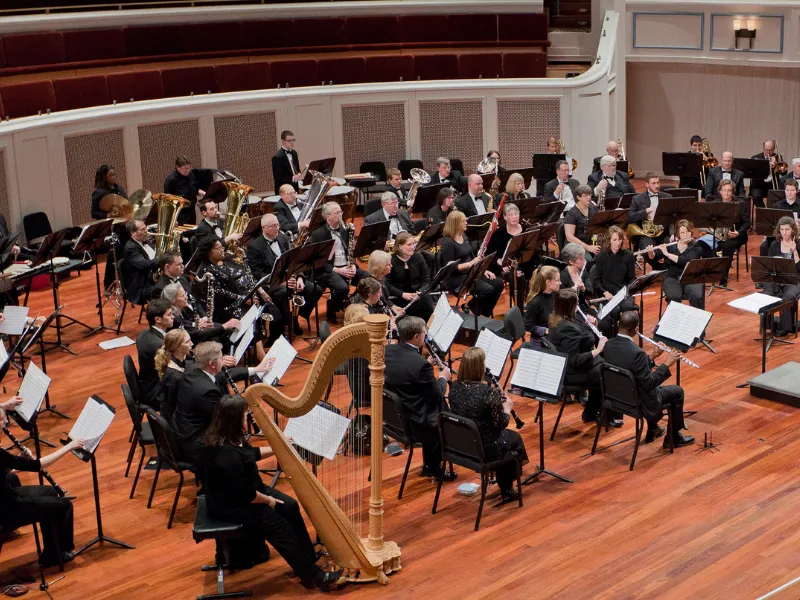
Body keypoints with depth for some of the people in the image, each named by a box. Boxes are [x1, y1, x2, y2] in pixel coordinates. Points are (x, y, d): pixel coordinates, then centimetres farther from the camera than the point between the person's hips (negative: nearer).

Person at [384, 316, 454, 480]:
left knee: (439, 406, 30)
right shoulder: (420, 364, -27)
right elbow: (437, 396, -14)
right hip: (413, 423, -8)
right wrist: (443, 377, 4)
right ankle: (434, 466, 32)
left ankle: (430, 464, 37)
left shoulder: (388, 350, -5)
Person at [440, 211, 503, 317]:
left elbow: (472, 256, 17)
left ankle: (484, 313, 8)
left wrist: (483, 269, 4)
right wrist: (470, 264, -25)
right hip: (455, 278, -9)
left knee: (498, 284, -5)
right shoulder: (447, 242, -18)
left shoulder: (463, 236, 9)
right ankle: (472, 307, -1)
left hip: (470, 272, 9)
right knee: (488, 290, -26)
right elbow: (450, 268, -20)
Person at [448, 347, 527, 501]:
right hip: (485, 448, -6)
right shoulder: (489, 392, -26)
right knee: (514, 438, 27)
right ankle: (507, 489, 39)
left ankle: (504, 484, 44)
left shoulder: (454, 387, -8)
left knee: (505, 435, 33)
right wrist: (507, 408, 4)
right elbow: (500, 425, -15)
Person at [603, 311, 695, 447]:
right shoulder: (636, 352, -33)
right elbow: (649, 384, -25)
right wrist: (667, 364, -17)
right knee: (677, 391, 16)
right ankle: (674, 438, 28)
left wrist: (652, 357, 2)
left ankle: (652, 430, 42)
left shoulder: (608, 345, -9)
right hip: (638, 402, -7)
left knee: (654, 384, 34)